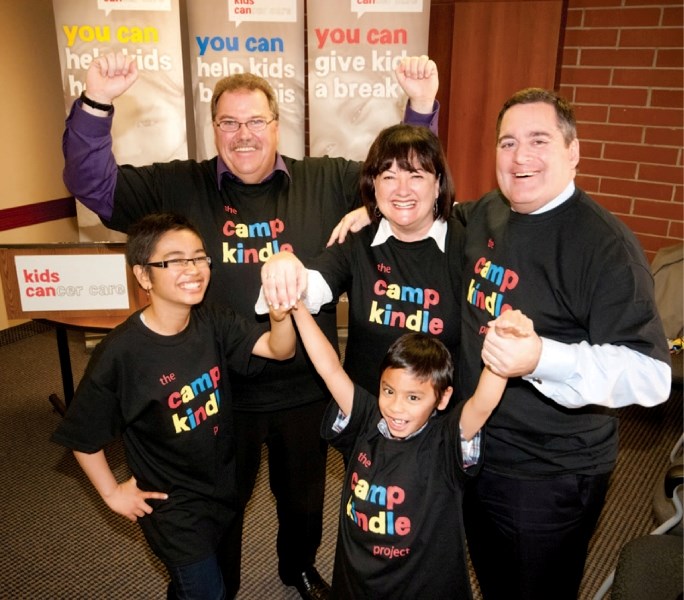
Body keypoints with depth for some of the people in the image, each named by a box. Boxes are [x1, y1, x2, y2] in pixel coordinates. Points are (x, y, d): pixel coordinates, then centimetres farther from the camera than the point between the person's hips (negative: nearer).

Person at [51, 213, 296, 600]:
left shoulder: (214, 323, -11)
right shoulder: (121, 353, -24)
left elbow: (281, 350, -23)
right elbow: (82, 436, -13)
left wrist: (281, 315, -44)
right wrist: (112, 493, -6)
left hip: (223, 486, 5)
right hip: (171, 503, -5)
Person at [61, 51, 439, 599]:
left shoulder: (327, 182, -4)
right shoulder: (179, 188, -6)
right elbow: (93, 183, -8)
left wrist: (421, 107, -16)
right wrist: (96, 104, -24)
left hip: (304, 389, 1)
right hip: (218, 390, 0)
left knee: (303, 496, 26)